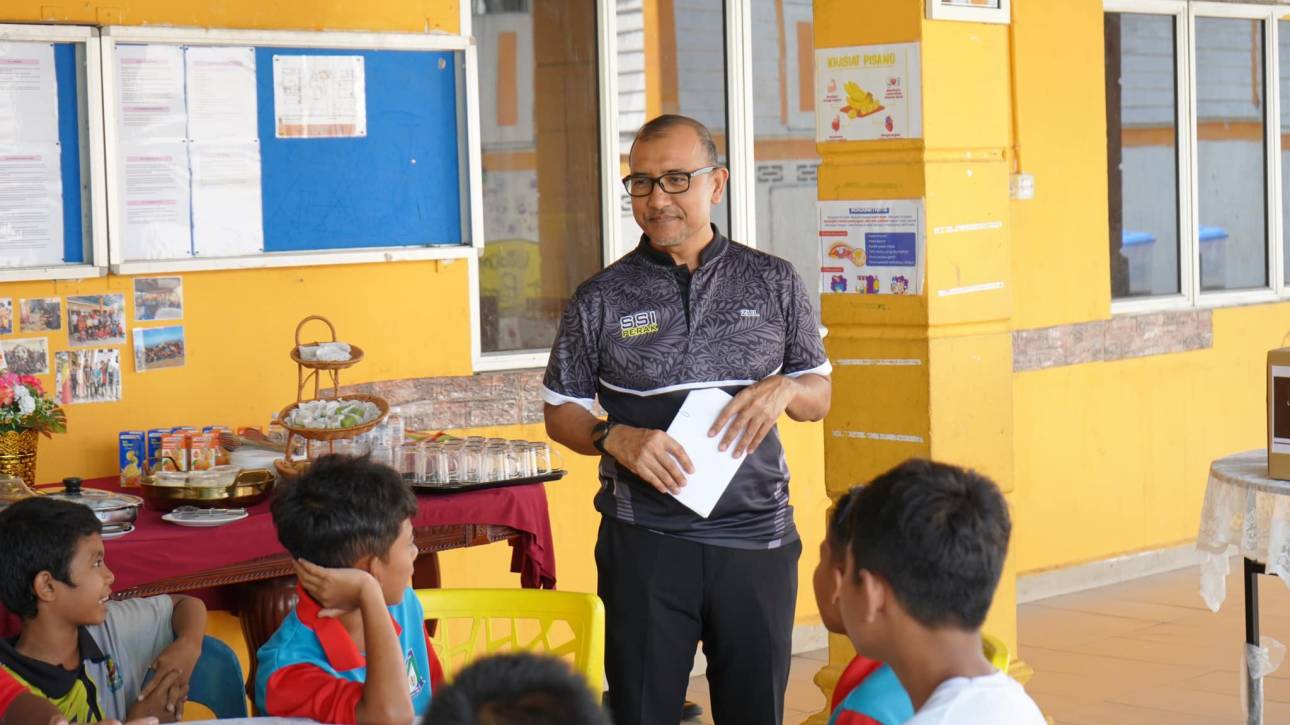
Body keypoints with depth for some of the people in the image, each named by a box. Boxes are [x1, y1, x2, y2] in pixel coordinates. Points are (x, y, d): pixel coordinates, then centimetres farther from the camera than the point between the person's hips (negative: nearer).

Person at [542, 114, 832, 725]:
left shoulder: (773, 282, 6)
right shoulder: (602, 299, 3)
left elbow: (820, 397, 13)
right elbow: (560, 411, 8)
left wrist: (783, 388, -9)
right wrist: (616, 438, -12)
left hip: (757, 537, 1)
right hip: (644, 543, -1)